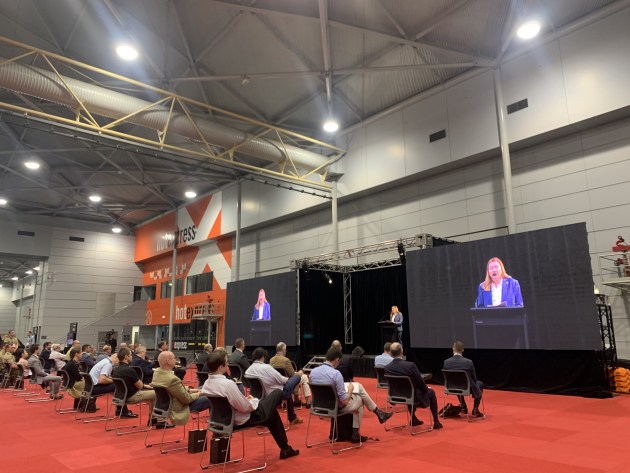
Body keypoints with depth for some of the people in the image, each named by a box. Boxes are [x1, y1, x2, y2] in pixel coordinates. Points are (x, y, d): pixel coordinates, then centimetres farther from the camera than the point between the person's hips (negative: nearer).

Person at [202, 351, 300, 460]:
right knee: (277, 392, 9)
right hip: (244, 420, -8)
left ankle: (285, 448, 40)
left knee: (272, 412, 28)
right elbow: (246, 407, -25)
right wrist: (253, 401, -4)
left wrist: (247, 399, 7)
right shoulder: (228, 384, -35)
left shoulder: (206, 384, -8)